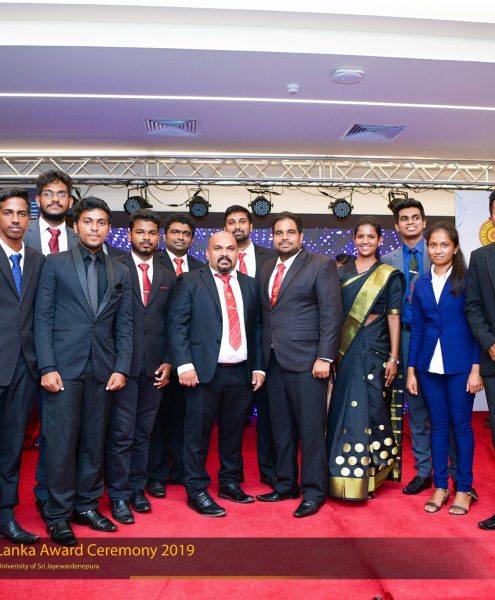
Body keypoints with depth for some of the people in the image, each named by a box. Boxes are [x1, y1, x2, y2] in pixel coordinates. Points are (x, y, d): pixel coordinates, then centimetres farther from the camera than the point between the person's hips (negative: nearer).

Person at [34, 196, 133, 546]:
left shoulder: (120, 272, 12)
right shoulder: (55, 264, 4)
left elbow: (124, 325, 10)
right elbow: (43, 319, -1)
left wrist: (121, 368, 0)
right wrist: (47, 368, -9)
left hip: (102, 369, 3)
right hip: (64, 367, -3)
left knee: (95, 441, 9)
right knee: (61, 442, 0)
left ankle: (87, 505, 23)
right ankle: (58, 514, 13)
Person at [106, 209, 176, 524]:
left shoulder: (168, 276, 12)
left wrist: (168, 361, 4)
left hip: (155, 367, 4)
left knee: (144, 432, 11)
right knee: (121, 433, -1)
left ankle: (137, 488, 24)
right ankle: (119, 495, 12)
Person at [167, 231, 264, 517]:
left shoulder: (250, 285, 13)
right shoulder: (190, 282, 0)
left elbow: (257, 328, 13)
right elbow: (177, 325, -6)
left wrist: (259, 367, 8)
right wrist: (185, 364, -15)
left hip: (241, 373, 4)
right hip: (204, 371, -4)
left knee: (234, 431, 13)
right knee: (198, 433, 4)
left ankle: (230, 482, 29)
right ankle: (197, 491, 15)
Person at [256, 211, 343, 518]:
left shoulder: (321, 265, -3)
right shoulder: (267, 269, 15)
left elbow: (332, 314, -9)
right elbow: (264, 315, 14)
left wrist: (324, 358, -15)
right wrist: (261, 358, 8)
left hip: (306, 361, -6)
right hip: (274, 361, 6)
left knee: (311, 429, 1)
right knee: (282, 429, 13)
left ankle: (313, 492, 13)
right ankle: (286, 484, 27)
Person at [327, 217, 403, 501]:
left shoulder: (390, 276, 2)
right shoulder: (341, 273, 10)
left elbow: (394, 318, 0)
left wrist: (394, 358, -6)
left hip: (373, 353, -3)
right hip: (343, 352, 3)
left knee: (370, 411, -2)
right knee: (341, 412, 5)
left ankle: (368, 478, 10)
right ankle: (343, 476, 17)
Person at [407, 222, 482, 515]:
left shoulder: (466, 280, -3)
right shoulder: (421, 284, 9)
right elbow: (417, 328, 10)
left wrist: (476, 369, -11)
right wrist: (411, 369, 7)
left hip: (460, 364, -3)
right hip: (430, 365, 3)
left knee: (461, 424, 4)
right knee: (438, 423, 10)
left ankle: (464, 488, 17)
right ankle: (440, 486, 21)